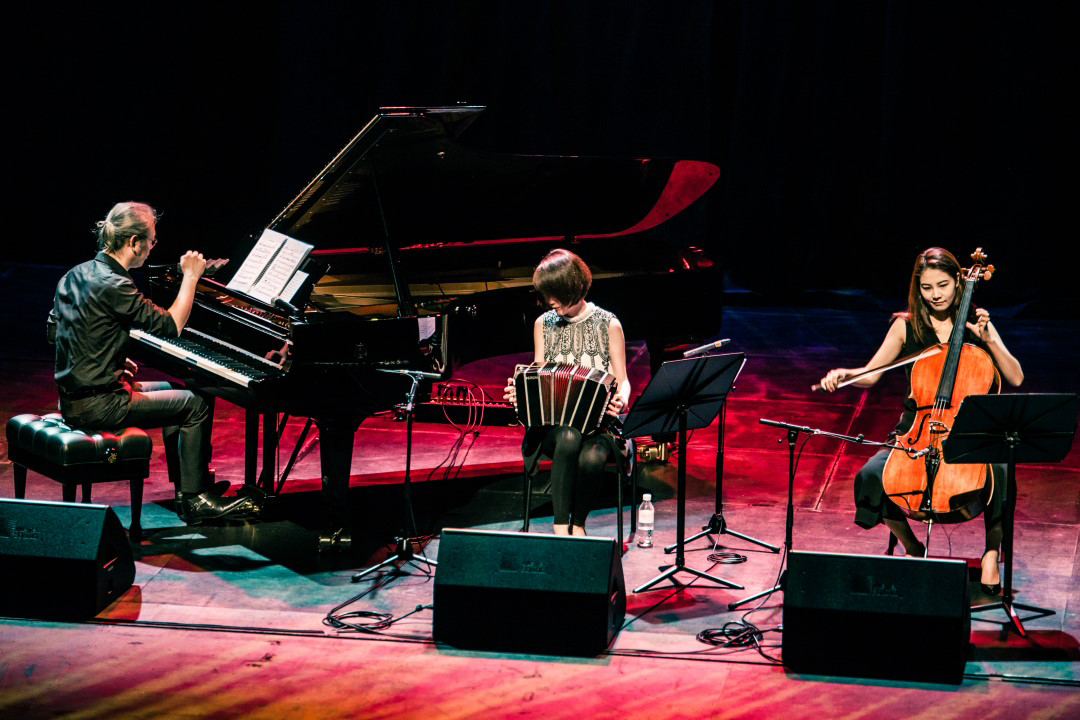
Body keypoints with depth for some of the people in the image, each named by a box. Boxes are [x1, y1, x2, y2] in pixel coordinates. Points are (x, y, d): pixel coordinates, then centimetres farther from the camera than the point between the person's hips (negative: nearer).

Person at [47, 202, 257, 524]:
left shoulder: (75, 275, 7)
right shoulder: (114, 286, -22)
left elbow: (54, 332, 18)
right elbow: (171, 326, -18)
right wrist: (191, 277, -8)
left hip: (72, 396, 10)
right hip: (97, 406, -10)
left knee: (169, 390, 27)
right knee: (196, 404, -3)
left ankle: (186, 483, 30)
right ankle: (194, 499, 4)